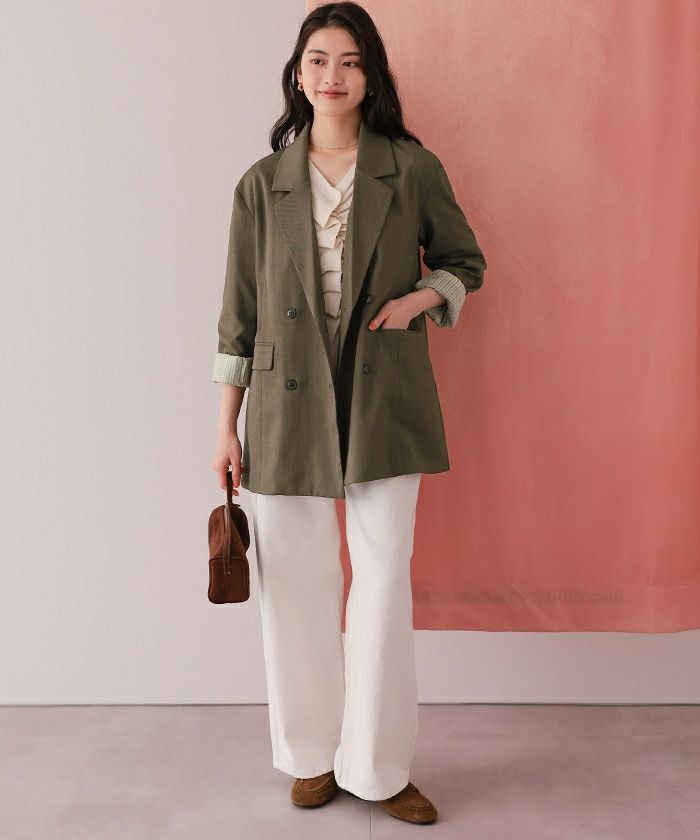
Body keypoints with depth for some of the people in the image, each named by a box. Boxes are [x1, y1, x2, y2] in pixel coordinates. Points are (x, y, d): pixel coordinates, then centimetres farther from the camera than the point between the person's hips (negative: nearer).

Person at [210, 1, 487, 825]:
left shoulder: (413, 169, 3)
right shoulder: (262, 184, 5)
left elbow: (464, 259, 14)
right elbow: (239, 312, 6)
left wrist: (421, 297, -8)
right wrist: (226, 429, 3)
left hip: (384, 401, 0)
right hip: (289, 405, 1)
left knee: (385, 579, 1)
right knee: (295, 584, 7)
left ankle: (377, 767, 20)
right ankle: (312, 755, 29)